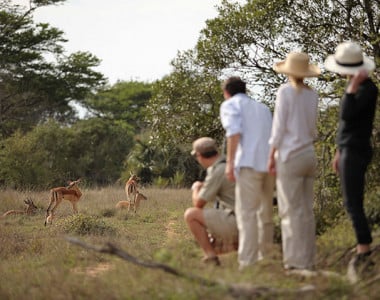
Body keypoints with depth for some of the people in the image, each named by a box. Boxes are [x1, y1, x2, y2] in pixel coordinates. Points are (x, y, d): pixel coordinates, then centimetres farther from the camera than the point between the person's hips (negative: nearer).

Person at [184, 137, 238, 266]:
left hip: (235, 222, -9)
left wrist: (196, 188, 11)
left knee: (190, 214, -7)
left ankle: (210, 257, -8)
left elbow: (198, 203, -8)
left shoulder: (217, 171, -15)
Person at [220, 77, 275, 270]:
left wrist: (230, 162, -12)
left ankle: (247, 263, -17)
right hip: (269, 163, 6)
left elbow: (234, 131, -9)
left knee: (247, 213, -10)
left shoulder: (230, 105, 8)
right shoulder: (262, 107, 28)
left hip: (249, 163, -6)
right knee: (265, 214, 12)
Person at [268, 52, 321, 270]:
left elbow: (279, 127, -10)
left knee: (292, 210, -4)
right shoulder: (312, 95, 9)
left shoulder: (286, 91, -8)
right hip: (310, 154, 6)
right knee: (306, 210, 9)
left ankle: (297, 260, -6)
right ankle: (308, 259, 11)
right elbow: (313, 130, 13)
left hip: (290, 156, -6)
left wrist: (271, 156, -6)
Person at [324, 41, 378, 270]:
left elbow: (347, 115, -22)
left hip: (356, 153, -10)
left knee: (353, 204, -10)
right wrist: (340, 152, 24)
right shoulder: (357, 87, 14)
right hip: (349, 151, 10)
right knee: (352, 203, 11)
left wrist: (352, 87, -26)